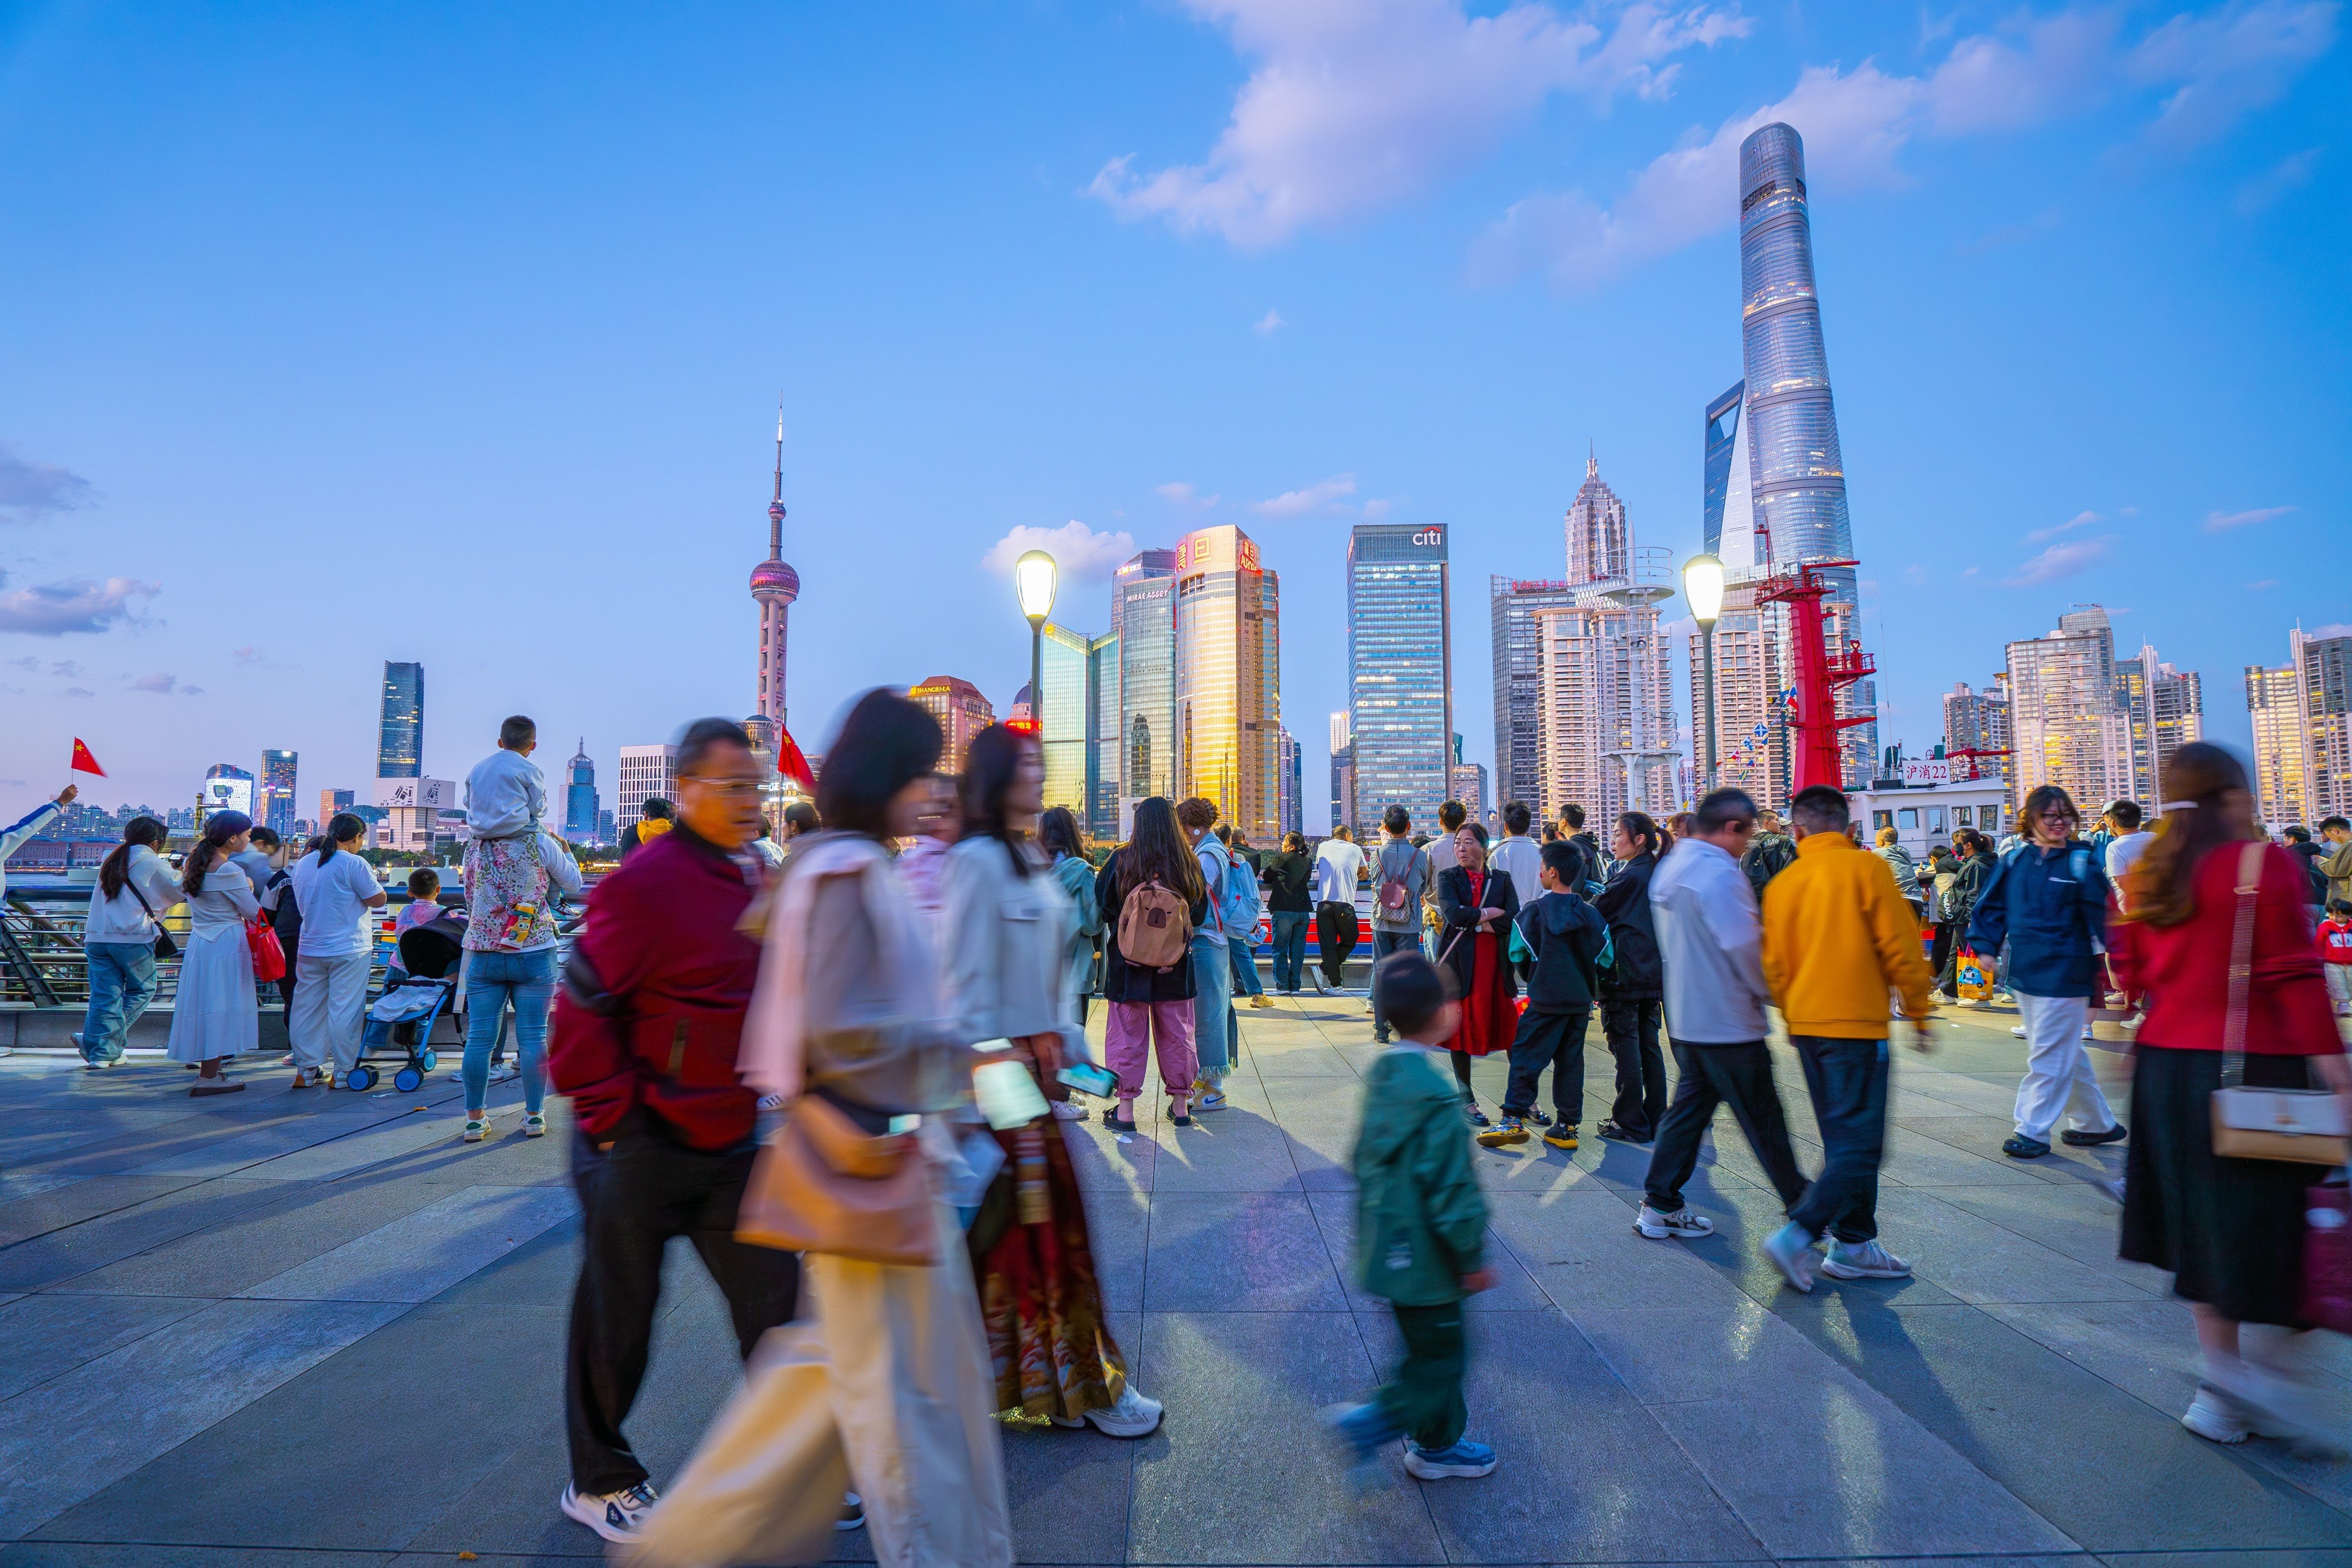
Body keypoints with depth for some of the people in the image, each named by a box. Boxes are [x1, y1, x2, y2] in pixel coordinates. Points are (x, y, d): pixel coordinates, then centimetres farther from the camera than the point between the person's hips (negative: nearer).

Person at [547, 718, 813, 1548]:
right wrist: (613, 1115, -16)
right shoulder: (645, 882, -19)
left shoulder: (751, 883, 6)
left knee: (776, 1300, 10)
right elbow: (581, 1011, -18)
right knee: (617, 1320, 12)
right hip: (642, 1151, -7)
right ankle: (597, 1482, 34)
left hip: (728, 1144, 7)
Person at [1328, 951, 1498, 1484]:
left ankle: (1438, 1444, 34)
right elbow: (1451, 1187, -22)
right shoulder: (1435, 1092, -27)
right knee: (1440, 1352, 9)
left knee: (1430, 1345, 22)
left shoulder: (1381, 1072, 0)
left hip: (1387, 1243, 9)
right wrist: (1472, 1258, -10)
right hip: (1425, 1255, -9)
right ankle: (1375, 1419, 9)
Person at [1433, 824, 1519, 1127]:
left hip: (1496, 963, 1)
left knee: (1510, 1030, 1)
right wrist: (1490, 914, -7)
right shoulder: (1448, 877, 5)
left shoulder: (1501, 880, 10)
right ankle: (1466, 1099, 15)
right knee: (1461, 1030, 3)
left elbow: (1514, 918, -7)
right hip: (1460, 963, -1)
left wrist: (1472, 921, -10)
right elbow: (1452, 912, -14)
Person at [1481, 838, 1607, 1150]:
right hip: (1581, 1001, 5)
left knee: (1525, 1055, 2)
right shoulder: (1592, 914, 5)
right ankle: (1567, 1127, 14)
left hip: (1546, 999, -5)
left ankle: (1514, 1119, -1)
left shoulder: (1535, 910, -8)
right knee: (1571, 1061, 11)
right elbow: (1602, 958, 8)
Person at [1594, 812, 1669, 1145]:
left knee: (1625, 1045, -2)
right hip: (1652, 971, 9)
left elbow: (1595, 912, -9)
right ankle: (1656, 1120, 19)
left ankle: (1631, 1123, 4)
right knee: (1648, 1045, 13)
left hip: (1624, 973, -8)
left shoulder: (1629, 877, -15)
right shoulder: (1656, 874, 10)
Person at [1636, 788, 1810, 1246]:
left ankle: (1660, 1206, 17)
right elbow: (1747, 948, -18)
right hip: (1728, 1020, -8)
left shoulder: (1670, 867, 9)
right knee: (1763, 1121, 5)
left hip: (1685, 1016, 9)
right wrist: (1774, 991, -2)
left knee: (1689, 1107, 14)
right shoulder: (1720, 873, -20)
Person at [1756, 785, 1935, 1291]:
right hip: (1857, 1024, -5)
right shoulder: (1867, 869, -8)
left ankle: (1855, 1243, 22)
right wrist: (1918, 1013, 6)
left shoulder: (1783, 883, 4)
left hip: (1807, 1025, 6)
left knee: (1844, 1140, 16)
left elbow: (1775, 965, 8)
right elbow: (1901, 949, -8)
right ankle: (1797, 1234, -10)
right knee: (1859, 1145, -2)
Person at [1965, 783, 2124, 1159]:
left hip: (2063, 972, -6)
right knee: (2065, 1051, 17)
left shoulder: (2081, 861, -6)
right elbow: (1993, 905, 11)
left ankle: (2033, 1131, 7)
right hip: (2025, 970, 6)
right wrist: (1984, 945, 2)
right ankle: (2098, 1123, 32)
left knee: (2049, 1052, -1)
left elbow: (2100, 915, -10)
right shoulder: (2015, 860, 6)